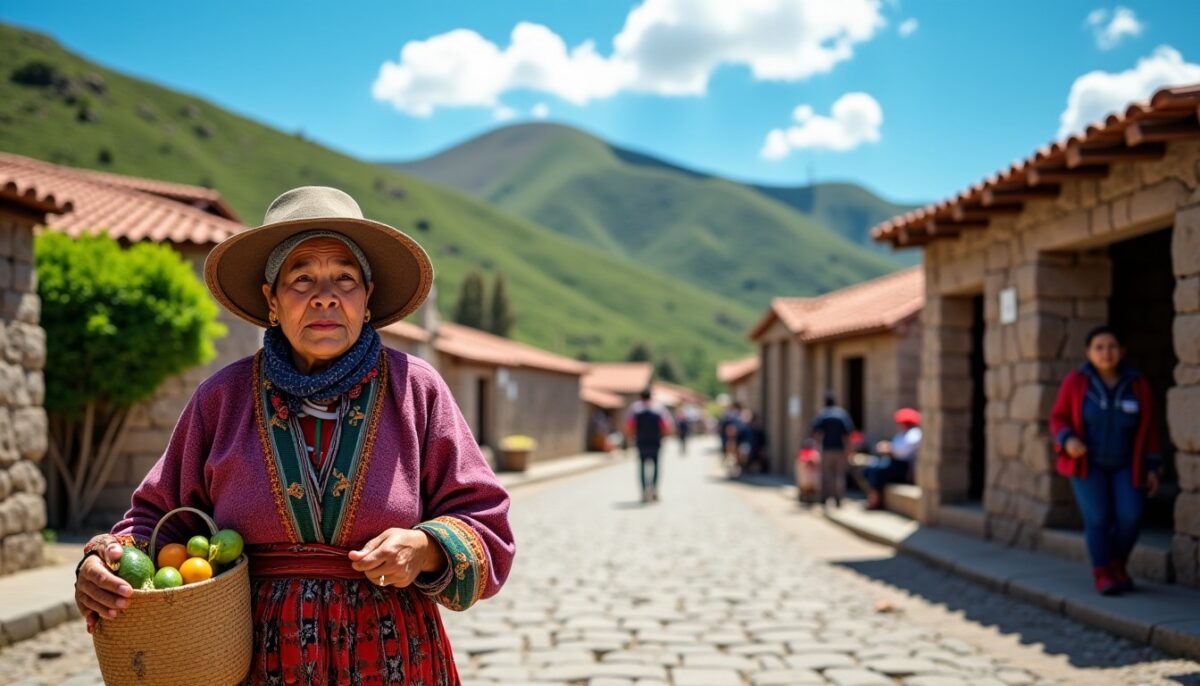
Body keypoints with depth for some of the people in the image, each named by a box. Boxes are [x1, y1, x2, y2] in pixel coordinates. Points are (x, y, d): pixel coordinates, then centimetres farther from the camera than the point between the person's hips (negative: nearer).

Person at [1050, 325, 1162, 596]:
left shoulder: (1138, 385, -6)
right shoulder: (1075, 382, -11)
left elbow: (1148, 429, 1)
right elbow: (1059, 419, -4)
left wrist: (1151, 469, -3)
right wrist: (1069, 441, -25)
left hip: (1125, 465, 2)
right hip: (1087, 462, -2)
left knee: (1130, 516, -13)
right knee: (1098, 518, -12)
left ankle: (1117, 564, 11)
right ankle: (1102, 575, 1)